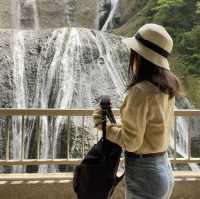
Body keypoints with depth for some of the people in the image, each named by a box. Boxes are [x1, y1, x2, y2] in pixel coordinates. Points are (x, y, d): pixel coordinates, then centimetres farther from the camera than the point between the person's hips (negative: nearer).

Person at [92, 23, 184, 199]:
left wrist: (105, 126, -6)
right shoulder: (166, 87, 2)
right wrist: (116, 126, 6)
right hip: (163, 169, 8)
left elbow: (131, 142, -20)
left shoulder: (140, 91, -23)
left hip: (143, 174, -8)